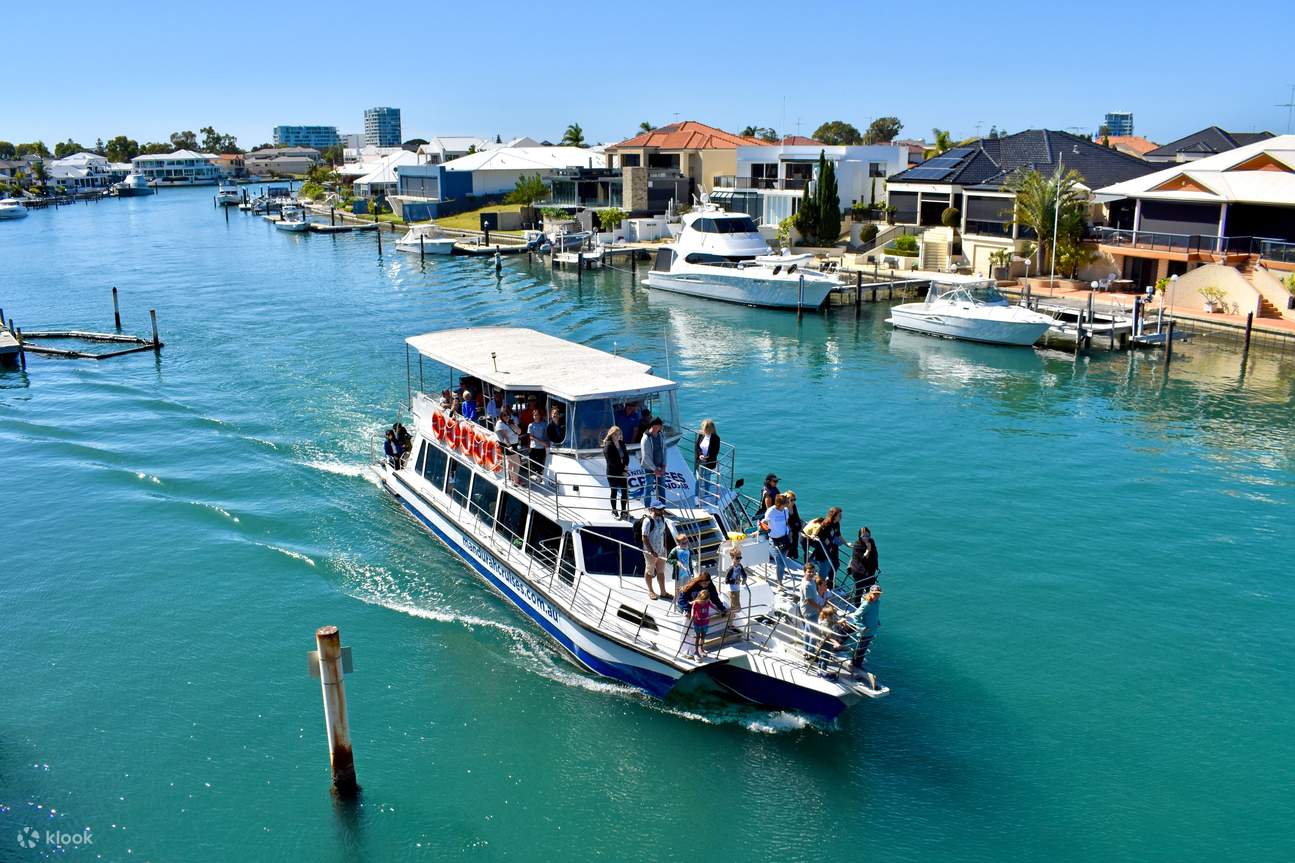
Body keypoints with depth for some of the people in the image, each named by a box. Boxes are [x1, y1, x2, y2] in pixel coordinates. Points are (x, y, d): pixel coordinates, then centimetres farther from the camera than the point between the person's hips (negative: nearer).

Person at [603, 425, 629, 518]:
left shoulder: (621, 443, 7)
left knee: (625, 491, 5)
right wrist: (622, 469, -14)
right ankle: (614, 511, 18)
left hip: (622, 472, 5)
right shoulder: (608, 445, -11)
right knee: (614, 492, 5)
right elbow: (611, 461, -15)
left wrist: (626, 465, -11)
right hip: (613, 473, -5)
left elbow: (626, 455, 8)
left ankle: (623, 511, 18)